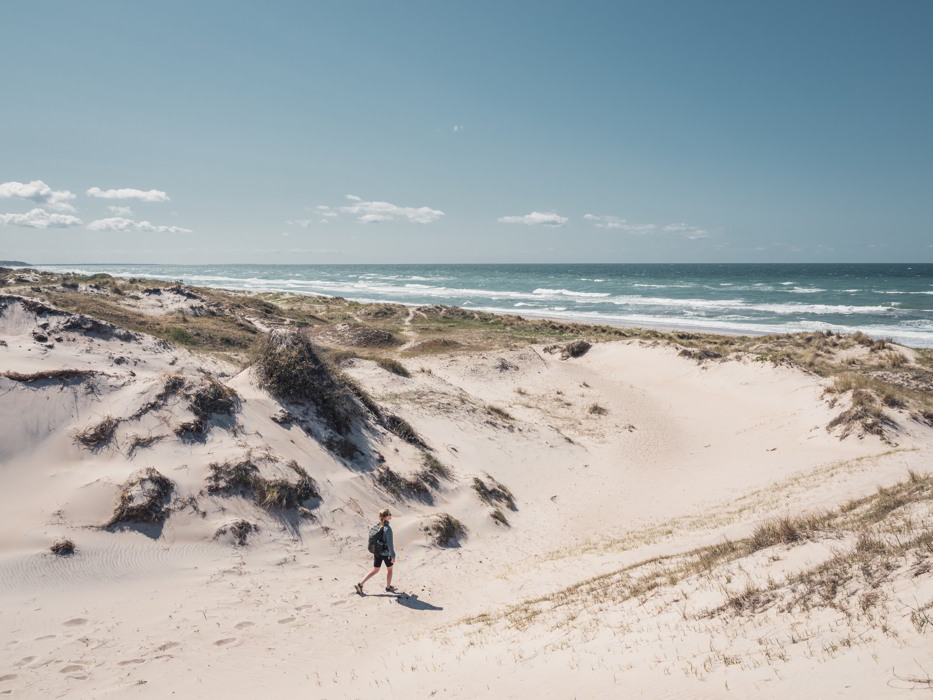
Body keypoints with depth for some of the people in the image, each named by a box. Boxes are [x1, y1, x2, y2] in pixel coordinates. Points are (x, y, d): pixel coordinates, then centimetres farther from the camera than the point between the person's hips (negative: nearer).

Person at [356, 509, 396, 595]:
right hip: (386, 553, -6)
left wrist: (374, 552, 20)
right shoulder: (387, 528, -22)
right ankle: (388, 587, 32)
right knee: (389, 569, 18)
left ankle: (360, 584, 7)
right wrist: (393, 556, -15)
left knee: (375, 570, 15)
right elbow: (390, 543, -22)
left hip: (377, 552, 6)